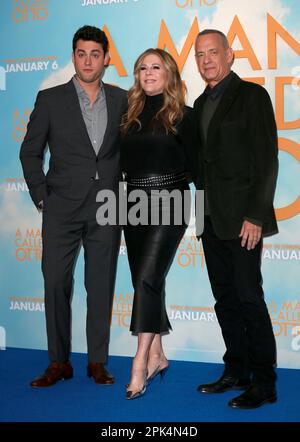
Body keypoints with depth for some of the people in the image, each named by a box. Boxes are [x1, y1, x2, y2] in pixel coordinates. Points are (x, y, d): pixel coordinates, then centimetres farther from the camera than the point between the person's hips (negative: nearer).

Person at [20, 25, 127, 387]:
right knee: (55, 283, -1)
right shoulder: (50, 99, 3)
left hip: (106, 209, 1)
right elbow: (30, 152, 6)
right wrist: (42, 198, 0)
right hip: (62, 208, -1)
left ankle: (97, 362, 16)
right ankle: (58, 362, 12)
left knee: (101, 286, 5)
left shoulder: (121, 100, 8)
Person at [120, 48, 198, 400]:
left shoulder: (182, 115, 0)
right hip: (135, 201, 5)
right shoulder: (131, 115, 12)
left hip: (169, 202, -5)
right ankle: (156, 355, 21)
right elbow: (123, 160, 14)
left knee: (147, 278, -14)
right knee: (144, 281, 9)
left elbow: (193, 163, -2)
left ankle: (141, 363, -10)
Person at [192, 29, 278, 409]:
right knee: (225, 299, 12)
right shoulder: (202, 103, 17)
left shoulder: (251, 95, -5)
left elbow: (267, 160, -11)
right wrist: (201, 214, 12)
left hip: (242, 218, -7)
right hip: (212, 219, 7)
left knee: (249, 298, -5)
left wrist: (255, 216, -17)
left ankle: (265, 383, 6)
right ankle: (236, 371, 24)